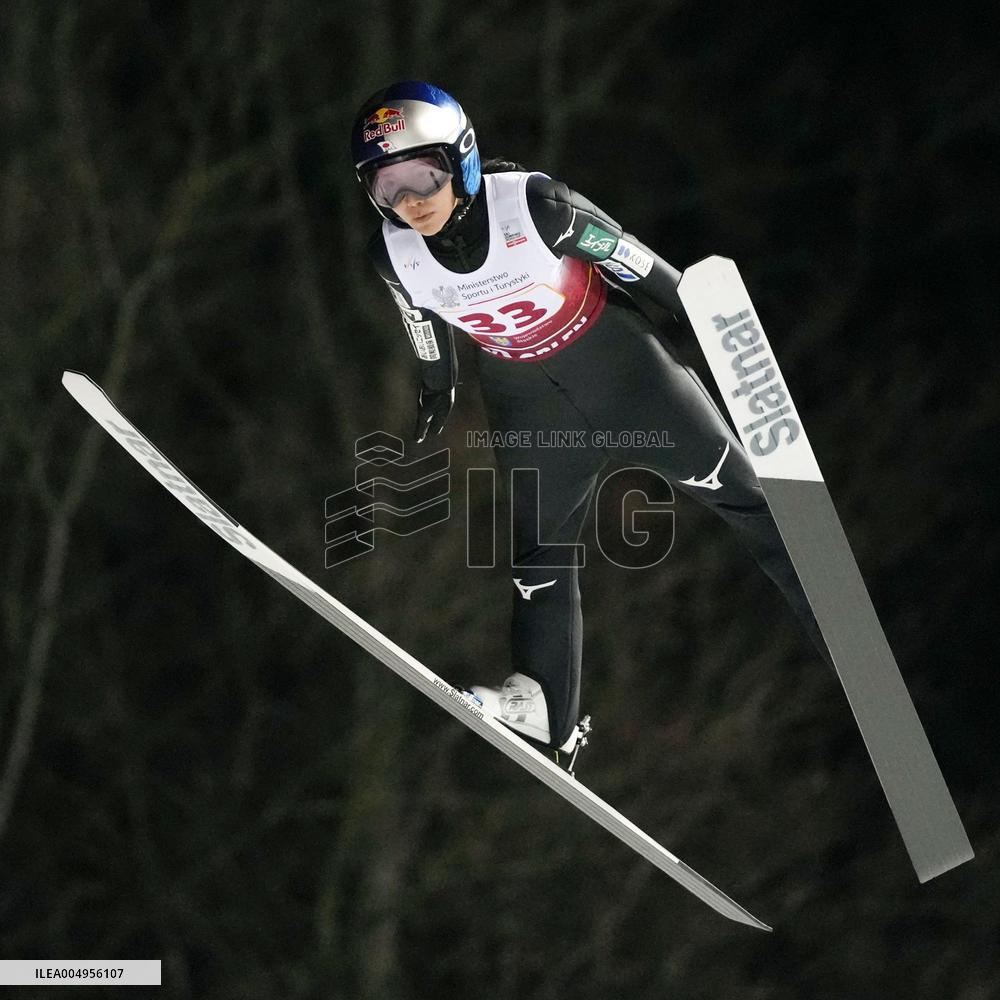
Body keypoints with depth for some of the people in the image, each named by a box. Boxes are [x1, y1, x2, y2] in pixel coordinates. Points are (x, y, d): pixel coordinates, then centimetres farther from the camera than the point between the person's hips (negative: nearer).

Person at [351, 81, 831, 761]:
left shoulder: (534, 205, -31)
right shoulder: (395, 256, -18)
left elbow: (634, 263, -17)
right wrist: (438, 394, 20)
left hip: (615, 355, -3)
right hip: (525, 393, 3)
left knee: (735, 489, 1)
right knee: (539, 546, 6)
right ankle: (545, 709, 12)